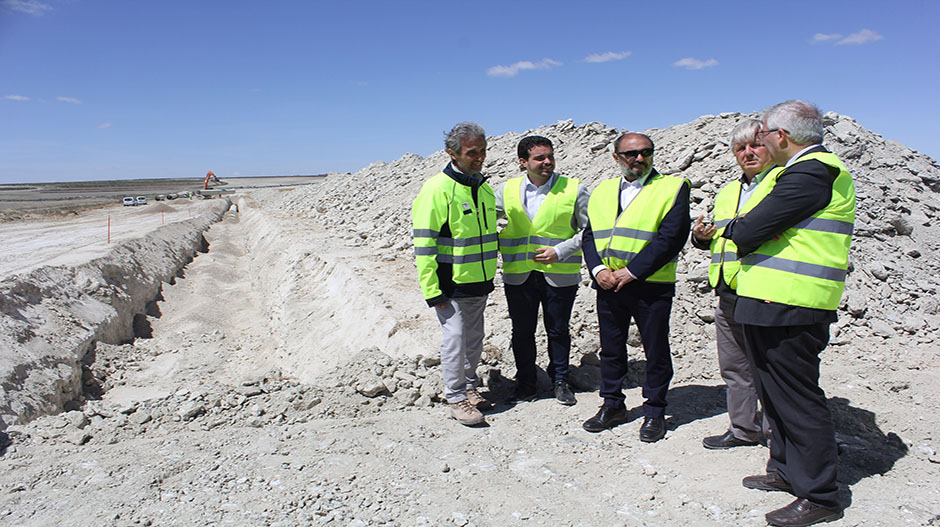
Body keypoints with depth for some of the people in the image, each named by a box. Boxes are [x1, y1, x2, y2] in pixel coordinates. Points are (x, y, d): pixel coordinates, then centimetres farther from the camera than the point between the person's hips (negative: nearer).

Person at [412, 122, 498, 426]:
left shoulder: (484, 188, 9)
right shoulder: (437, 189, -15)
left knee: (474, 338, 16)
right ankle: (456, 398, 13)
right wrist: (432, 291, -18)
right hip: (451, 284, -7)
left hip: (479, 283, 7)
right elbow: (424, 244, -16)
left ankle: (469, 386, 33)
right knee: (455, 339, -2)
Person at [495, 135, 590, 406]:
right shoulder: (507, 190, 3)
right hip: (518, 275, 2)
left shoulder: (574, 189, -3)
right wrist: (500, 245, 1)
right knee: (522, 332, 11)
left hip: (560, 275, -2)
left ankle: (560, 381, 31)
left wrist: (560, 251, -13)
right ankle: (526, 383, 28)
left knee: (558, 331, 12)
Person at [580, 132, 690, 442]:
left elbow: (671, 238, -13)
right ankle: (613, 406, 29)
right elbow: (589, 234, 10)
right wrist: (598, 269, -8)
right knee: (611, 348, 14)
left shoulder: (672, 187, -3)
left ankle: (654, 411, 23)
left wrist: (631, 271, -17)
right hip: (608, 285, 5)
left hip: (651, 286, -4)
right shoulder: (601, 191, 13)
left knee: (655, 351, 6)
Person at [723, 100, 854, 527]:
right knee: (774, 392, 19)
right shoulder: (812, 168, 18)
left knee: (796, 398, -2)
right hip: (772, 304, 11)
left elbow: (750, 230, -21)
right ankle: (786, 471, 34)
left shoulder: (809, 174, -17)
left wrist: (733, 228, -1)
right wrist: (746, 230, -1)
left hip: (788, 308, -11)